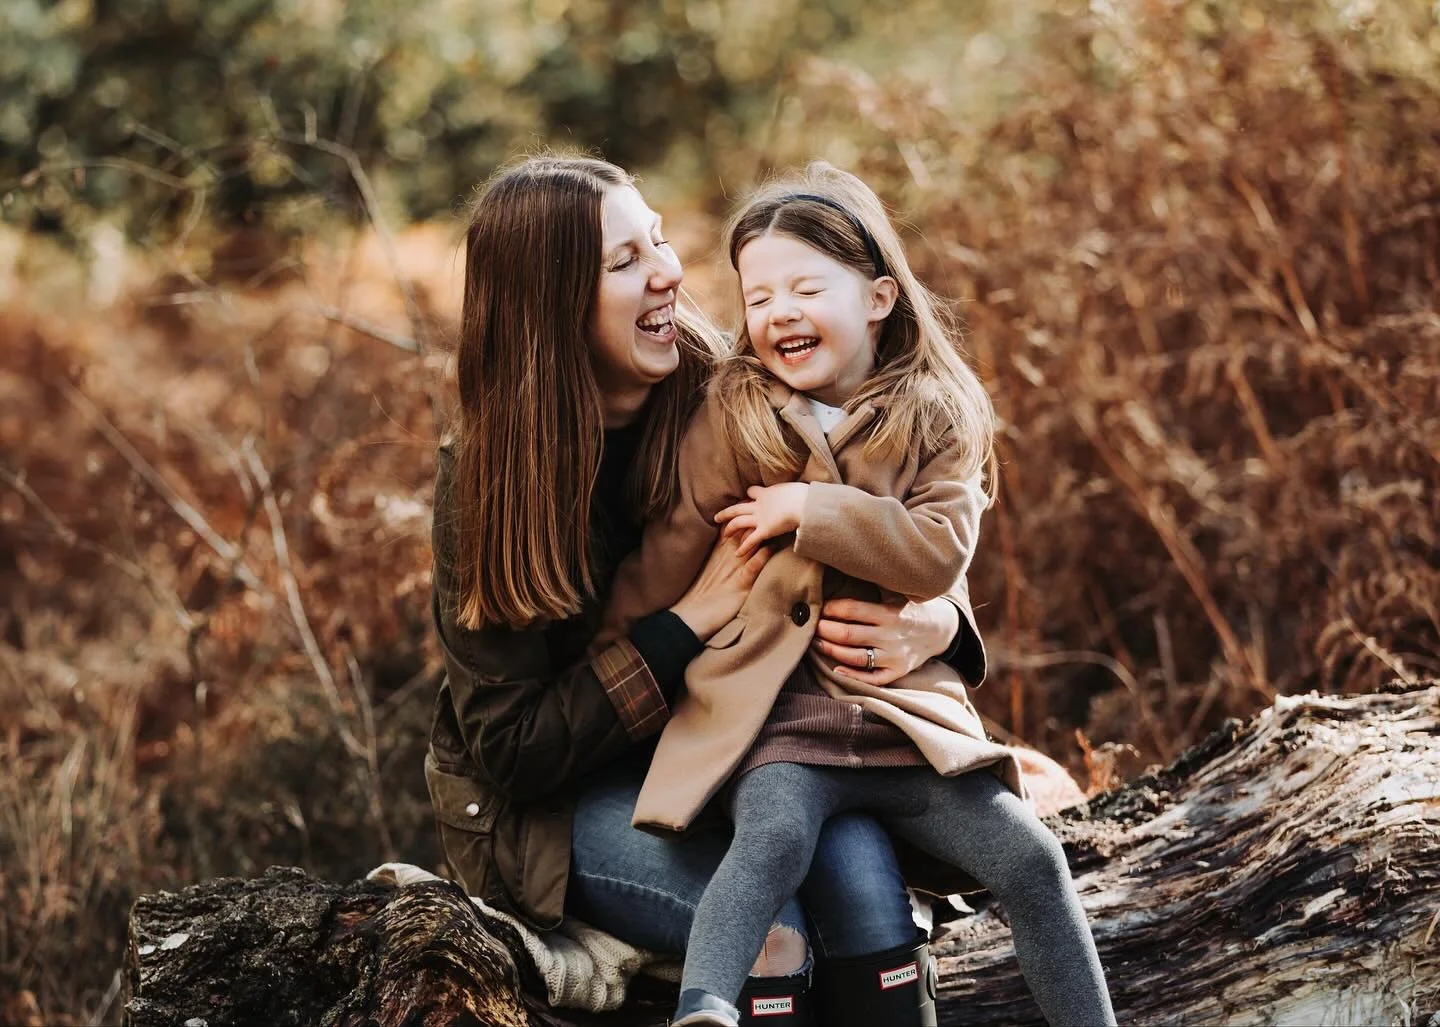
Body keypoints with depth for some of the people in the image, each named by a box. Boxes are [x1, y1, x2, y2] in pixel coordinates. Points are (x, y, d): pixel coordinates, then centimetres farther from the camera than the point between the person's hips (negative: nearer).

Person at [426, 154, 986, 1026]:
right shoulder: (486, 474, -15)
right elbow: (512, 746, -16)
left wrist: (936, 624, -19)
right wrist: (693, 618, -23)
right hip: (543, 797, -3)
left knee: (856, 860, -28)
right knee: (769, 930, -30)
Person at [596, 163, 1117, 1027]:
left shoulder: (938, 417, 5)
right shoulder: (735, 414, 4)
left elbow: (940, 552, -9)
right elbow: (673, 555, 9)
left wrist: (808, 510, -13)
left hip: (905, 714, 2)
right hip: (775, 719, -2)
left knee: (1029, 858, -11)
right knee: (774, 841, -32)